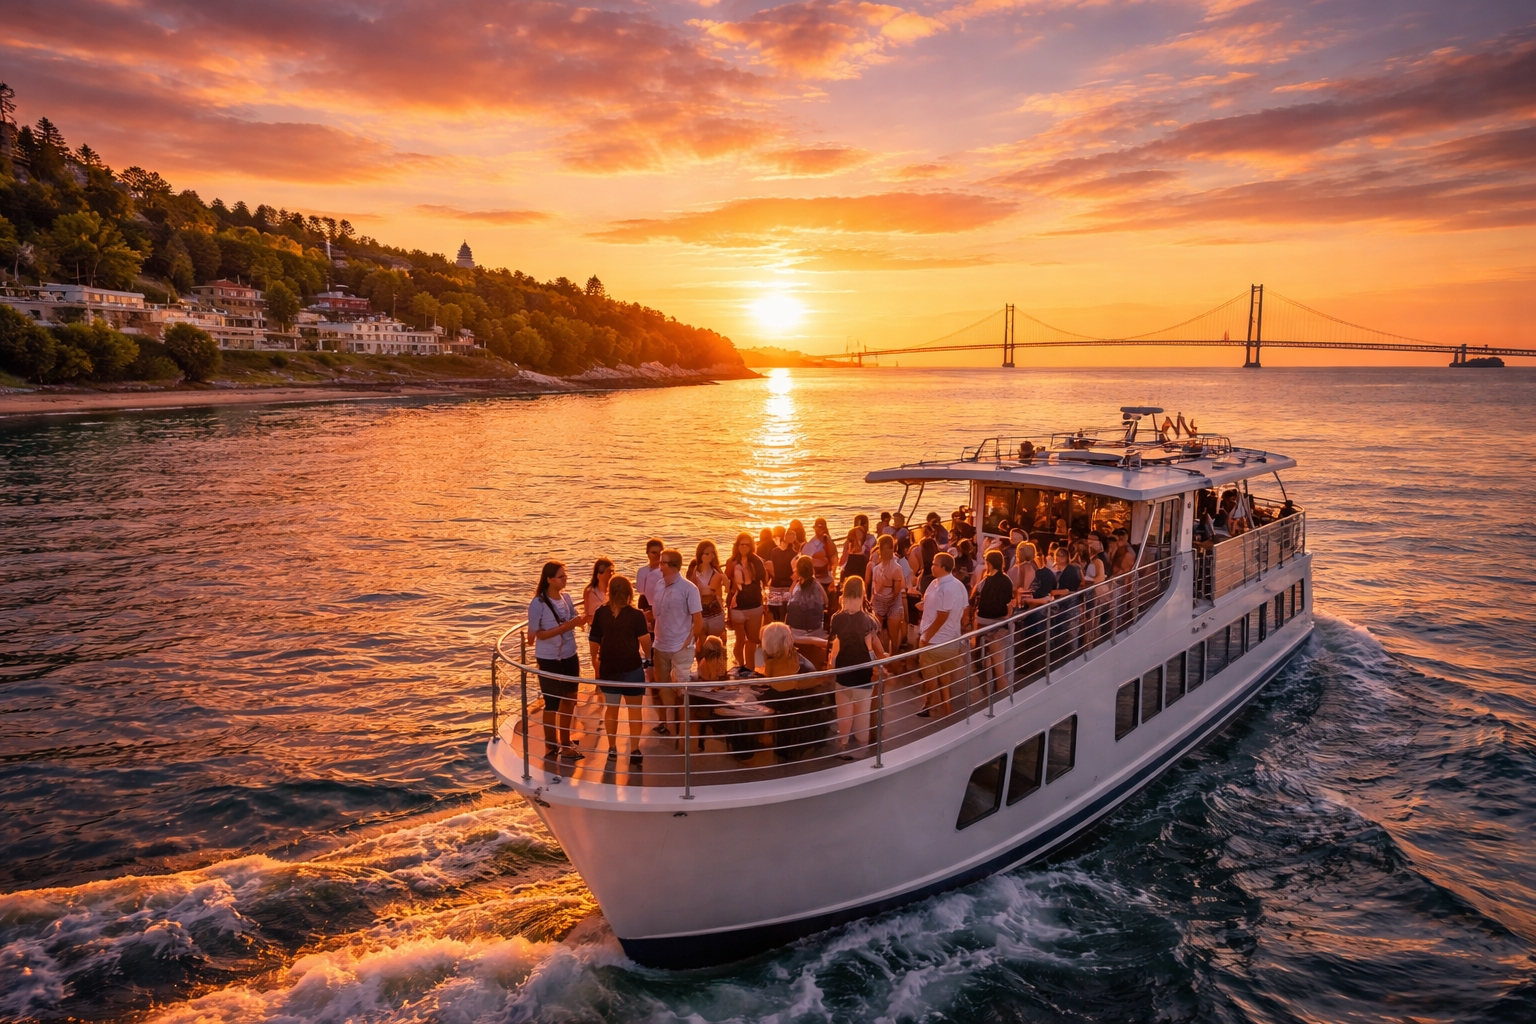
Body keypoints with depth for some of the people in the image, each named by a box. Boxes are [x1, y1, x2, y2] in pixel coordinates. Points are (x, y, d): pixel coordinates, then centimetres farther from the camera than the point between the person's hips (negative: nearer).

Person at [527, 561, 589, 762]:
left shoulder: (566, 597, -1)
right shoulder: (538, 604, -19)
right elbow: (535, 634, -18)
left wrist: (579, 621, -15)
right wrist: (565, 627, -25)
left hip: (569, 657, 6)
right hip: (549, 660, -6)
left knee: (569, 700, 17)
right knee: (552, 703, 6)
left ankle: (565, 740, 34)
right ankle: (551, 746, 22)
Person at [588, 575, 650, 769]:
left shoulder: (601, 613, -2)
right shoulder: (636, 615, -11)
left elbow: (594, 643, 2)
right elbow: (645, 641, -16)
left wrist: (596, 667, 14)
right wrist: (648, 660, 2)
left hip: (608, 668, 3)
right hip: (632, 668, -3)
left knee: (611, 708, 18)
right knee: (635, 711, 8)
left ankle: (612, 749, 28)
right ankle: (634, 752, 6)